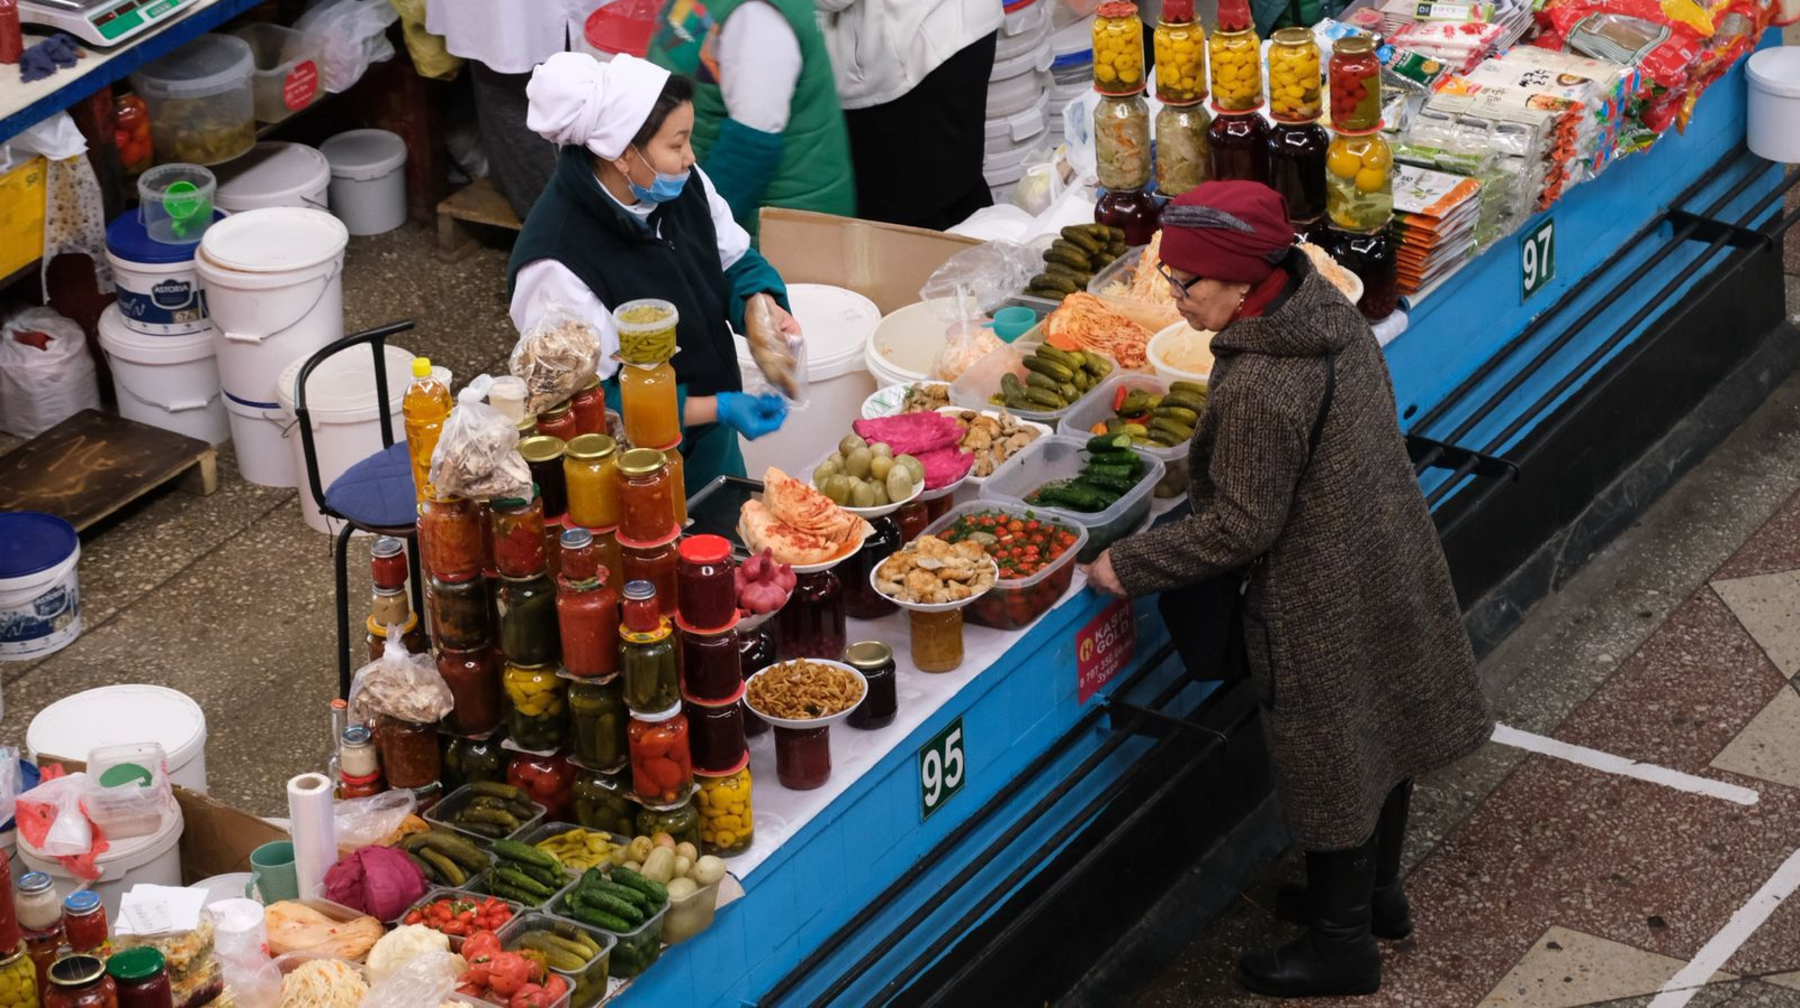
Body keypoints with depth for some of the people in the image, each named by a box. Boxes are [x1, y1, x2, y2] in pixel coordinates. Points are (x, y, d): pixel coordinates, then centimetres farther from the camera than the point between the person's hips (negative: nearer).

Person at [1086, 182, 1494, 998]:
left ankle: (1341, 945, 27)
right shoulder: (1330, 309, -5)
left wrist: (1130, 566, -14)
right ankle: (1377, 892, 46)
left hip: (1325, 600, -9)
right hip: (1388, 560, 9)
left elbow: (1242, 526, -24)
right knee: (1377, 726, 25)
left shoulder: (1260, 390, -32)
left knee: (1330, 759, 9)